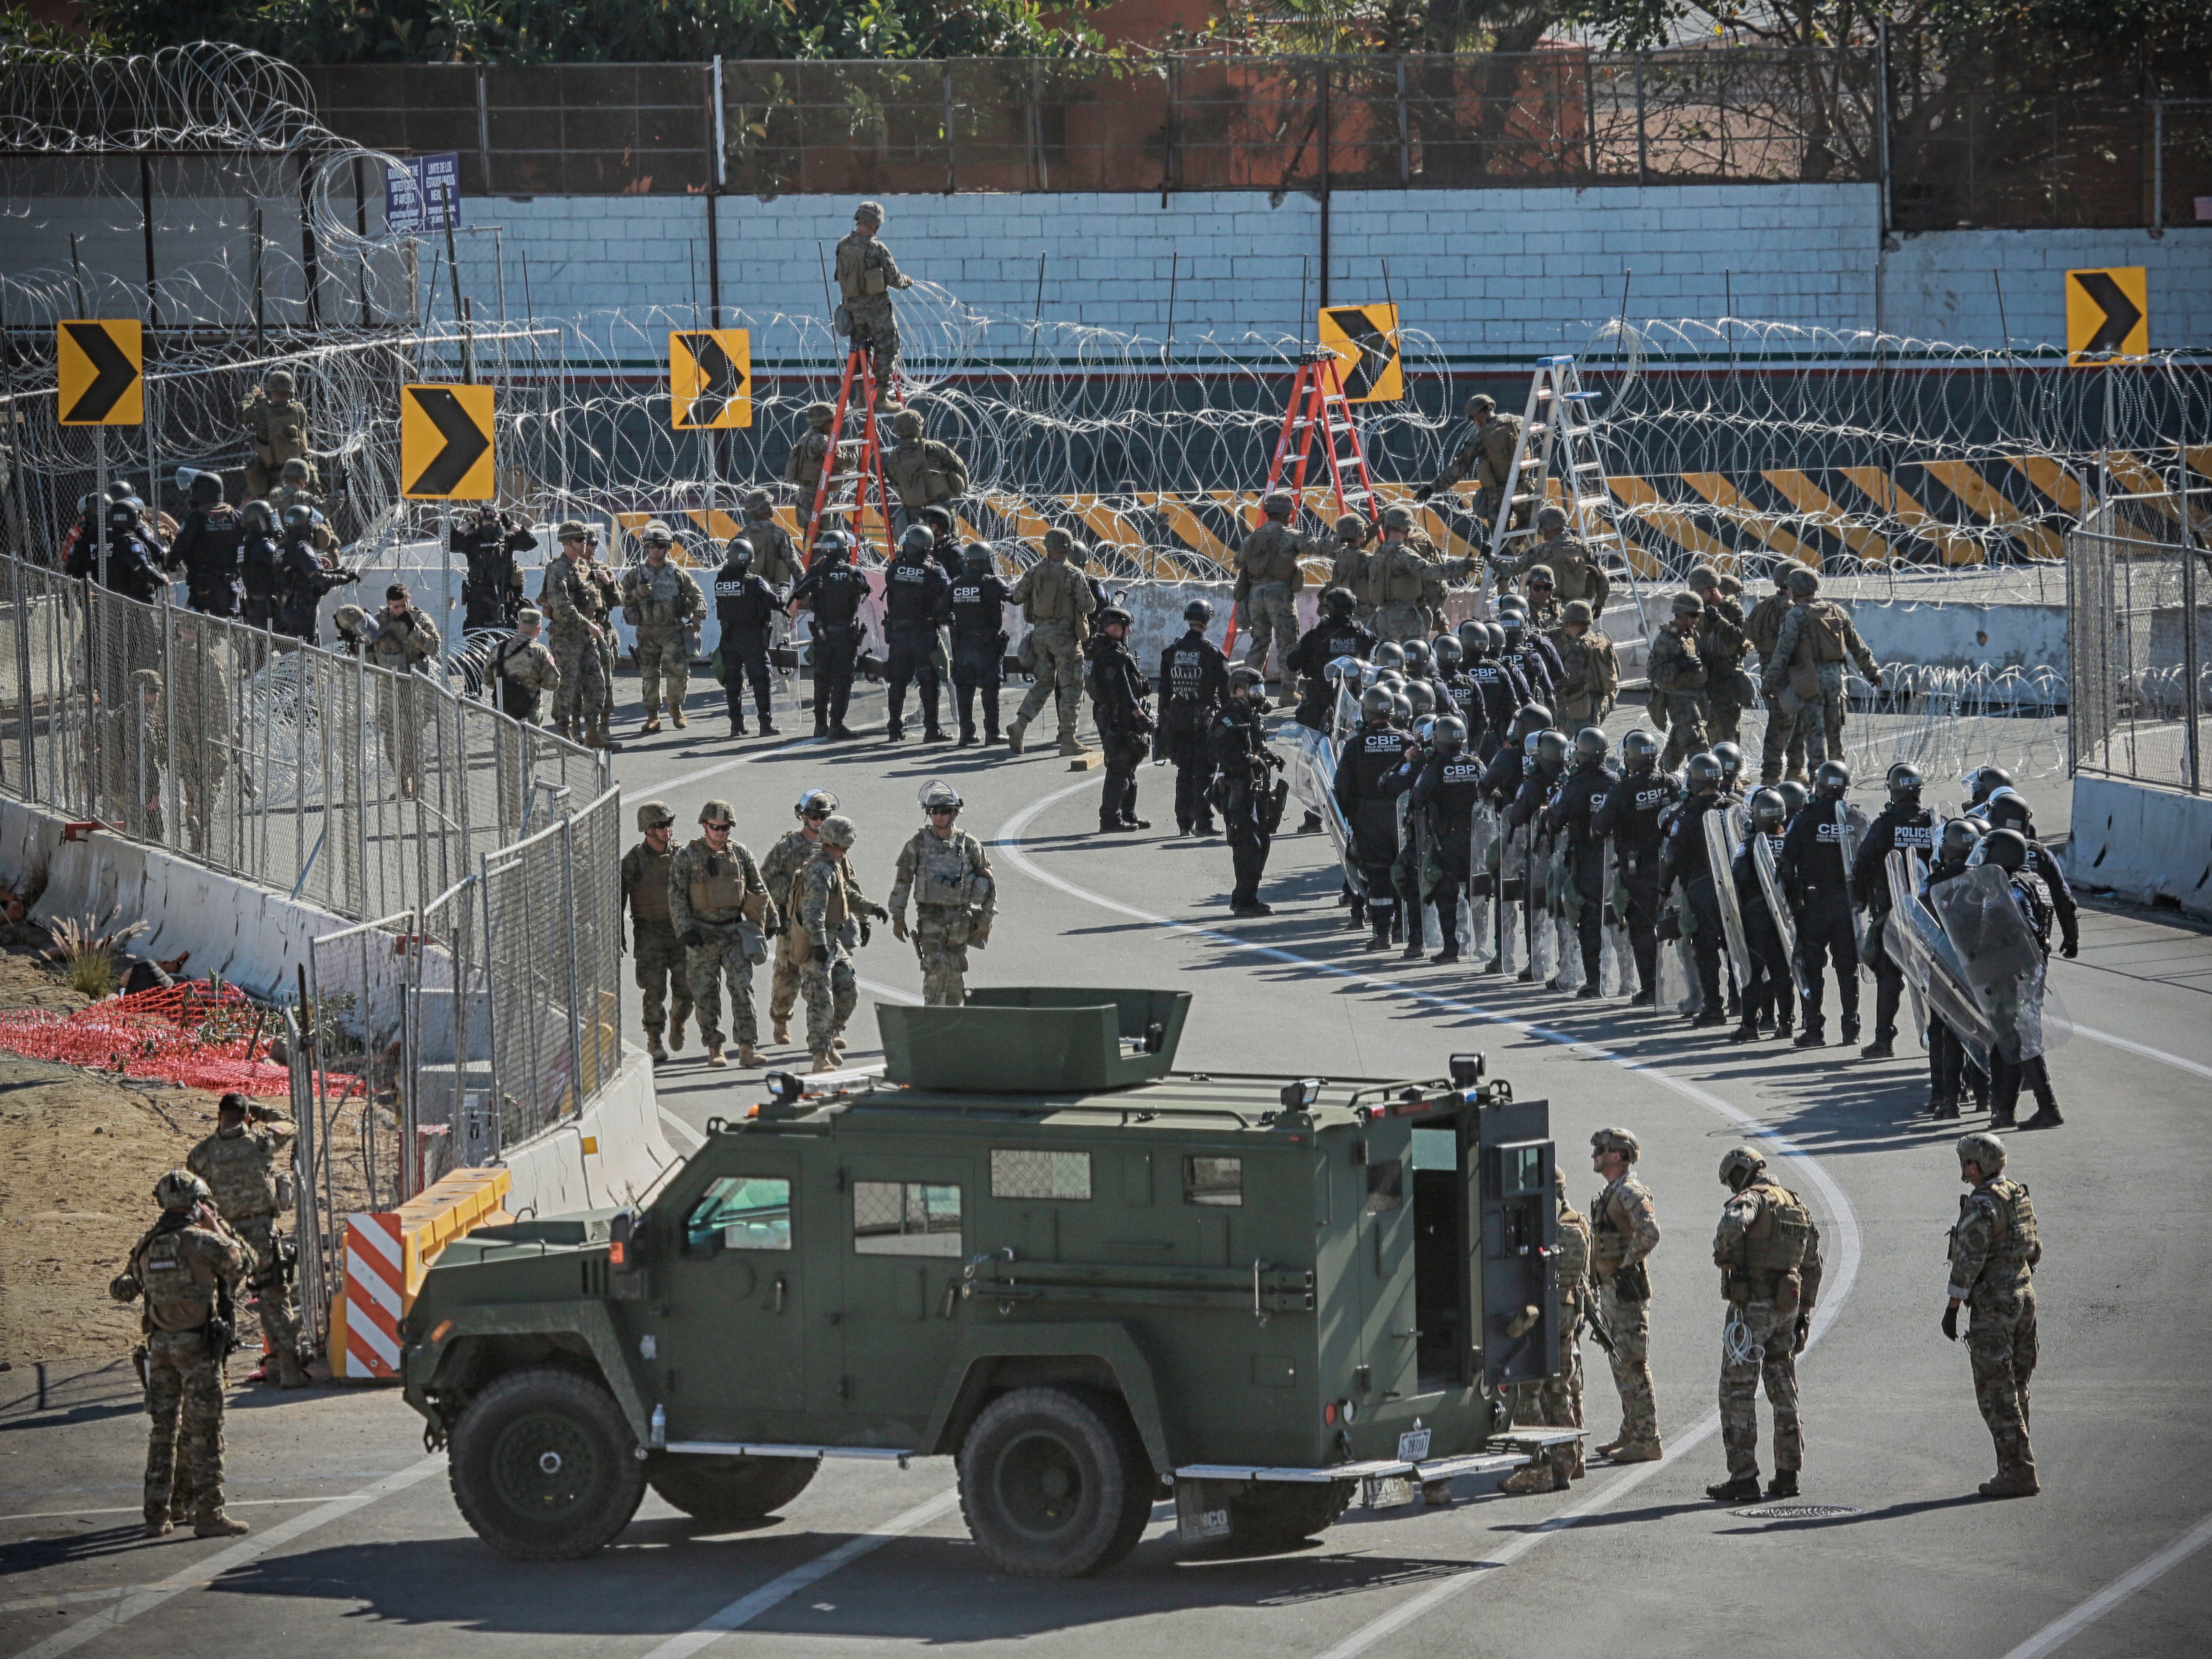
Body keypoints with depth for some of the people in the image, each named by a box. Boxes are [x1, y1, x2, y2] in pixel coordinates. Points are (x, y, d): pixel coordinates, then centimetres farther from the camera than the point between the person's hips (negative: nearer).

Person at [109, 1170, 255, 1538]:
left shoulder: (146, 1246, 6)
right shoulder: (202, 1241, -12)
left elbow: (123, 1291, 16)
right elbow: (243, 1266, 2)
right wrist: (218, 1227, 7)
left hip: (160, 1344, 5)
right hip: (198, 1344, -5)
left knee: (163, 1428, 11)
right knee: (203, 1431, -2)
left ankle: (157, 1515, 13)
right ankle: (208, 1514, -2)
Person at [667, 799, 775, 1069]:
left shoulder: (740, 854, 7)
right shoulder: (686, 857, -1)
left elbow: (759, 890, 16)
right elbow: (676, 897, -4)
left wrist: (770, 922, 18)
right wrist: (685, 930, -13)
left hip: (735, 933, 1)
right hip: (702, 935, -1)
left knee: (743, 989, -9)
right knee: (706, 995, 3)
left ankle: (747, 1049, -12)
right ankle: (714, 1050, 13)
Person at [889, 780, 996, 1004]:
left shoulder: (969, 845, 0)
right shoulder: (919, 844, -2)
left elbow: (988, 882, 8)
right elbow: (902, 882, 3)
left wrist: (986, 918, 4)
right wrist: (898, 918, 1)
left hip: (960, 918, 2)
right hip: (930, 916, -2)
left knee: (955, 973, 7)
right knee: (937, 968, -17)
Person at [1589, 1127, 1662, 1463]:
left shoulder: (1631, 1193, -16)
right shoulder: (1612, 1193, 16)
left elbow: (1650, 1233, -32)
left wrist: (1625, 1266, -21)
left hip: (1626, 1287, -10)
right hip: (1609, 1289, 10)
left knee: (1633, 1366, -9)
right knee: (1622, 1366, 14)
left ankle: (1646, 1441, -7)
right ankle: (1630, 1434, 20)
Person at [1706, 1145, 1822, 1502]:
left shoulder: (1750, 1199, -11)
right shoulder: (1799, 1207, 14)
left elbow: (1734, 1223, -36)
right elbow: (1812, 1265, 18)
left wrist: (1723, 1256, -17)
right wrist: (1804, 1313, 22)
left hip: (1751, 1308, -7)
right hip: (1787, 1308, 7)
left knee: (1738, 1392, -3)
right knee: (1783, 1392, 15)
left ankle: (1743, 1478, -5)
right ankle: (1787, 1474, 15)